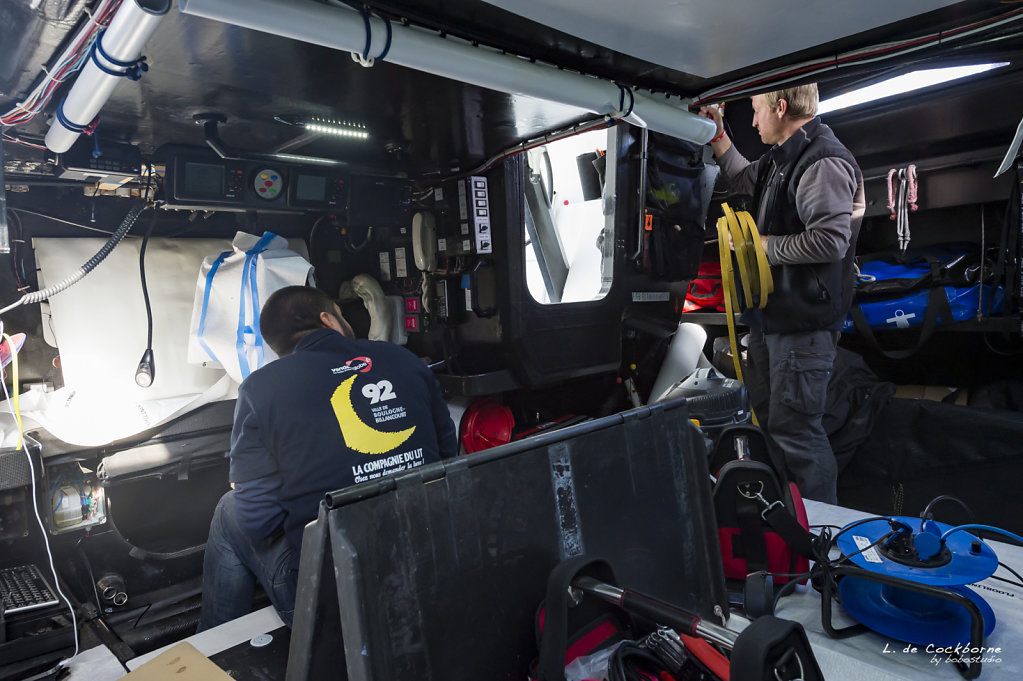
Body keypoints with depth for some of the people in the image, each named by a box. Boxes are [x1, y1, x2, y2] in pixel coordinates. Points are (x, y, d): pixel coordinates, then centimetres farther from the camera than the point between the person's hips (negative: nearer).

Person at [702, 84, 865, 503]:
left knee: (794, 430, -5)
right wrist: (720, 139, 27)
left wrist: (764, 245, -17)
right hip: (771, 315, 11)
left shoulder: (824, 163, -18)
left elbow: (830, 242, -27)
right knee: (765, 415, 21)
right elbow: (743, 180, 36)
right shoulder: (782, 158, 14)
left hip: (803, 324, -11)